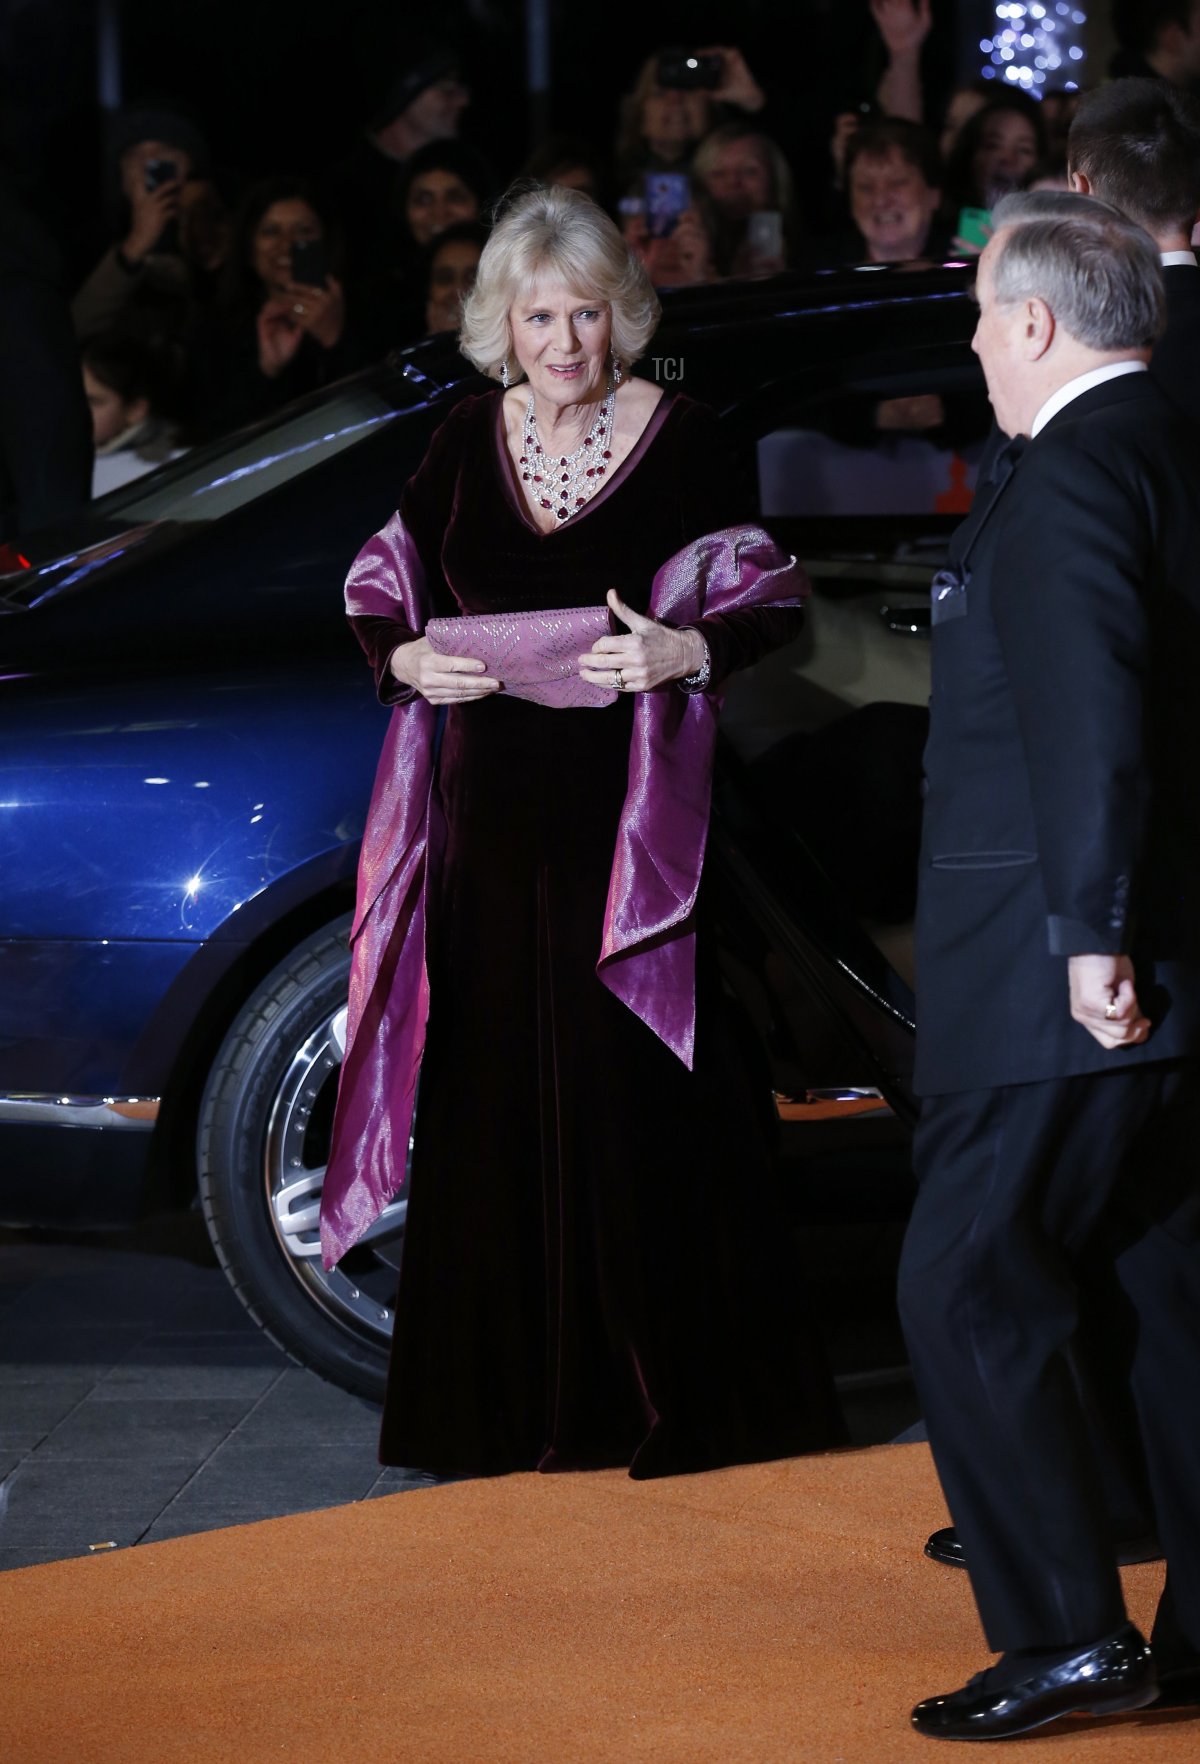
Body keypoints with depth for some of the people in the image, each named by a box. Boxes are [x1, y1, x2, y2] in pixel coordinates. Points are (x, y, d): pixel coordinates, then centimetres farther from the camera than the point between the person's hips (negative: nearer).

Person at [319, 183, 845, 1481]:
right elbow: (379, 587, 15)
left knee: (641, 1095, -3)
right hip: (494, 817, 4)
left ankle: (674, 1394, 5)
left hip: (631, 822, -3)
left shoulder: (677, 439, -4)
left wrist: (688, 653, -22)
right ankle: (516, 1401, 13)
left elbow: (775, 607, -3)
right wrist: (407, 662, -6)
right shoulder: (469, 443, 6)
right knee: (501, 1101, 5)